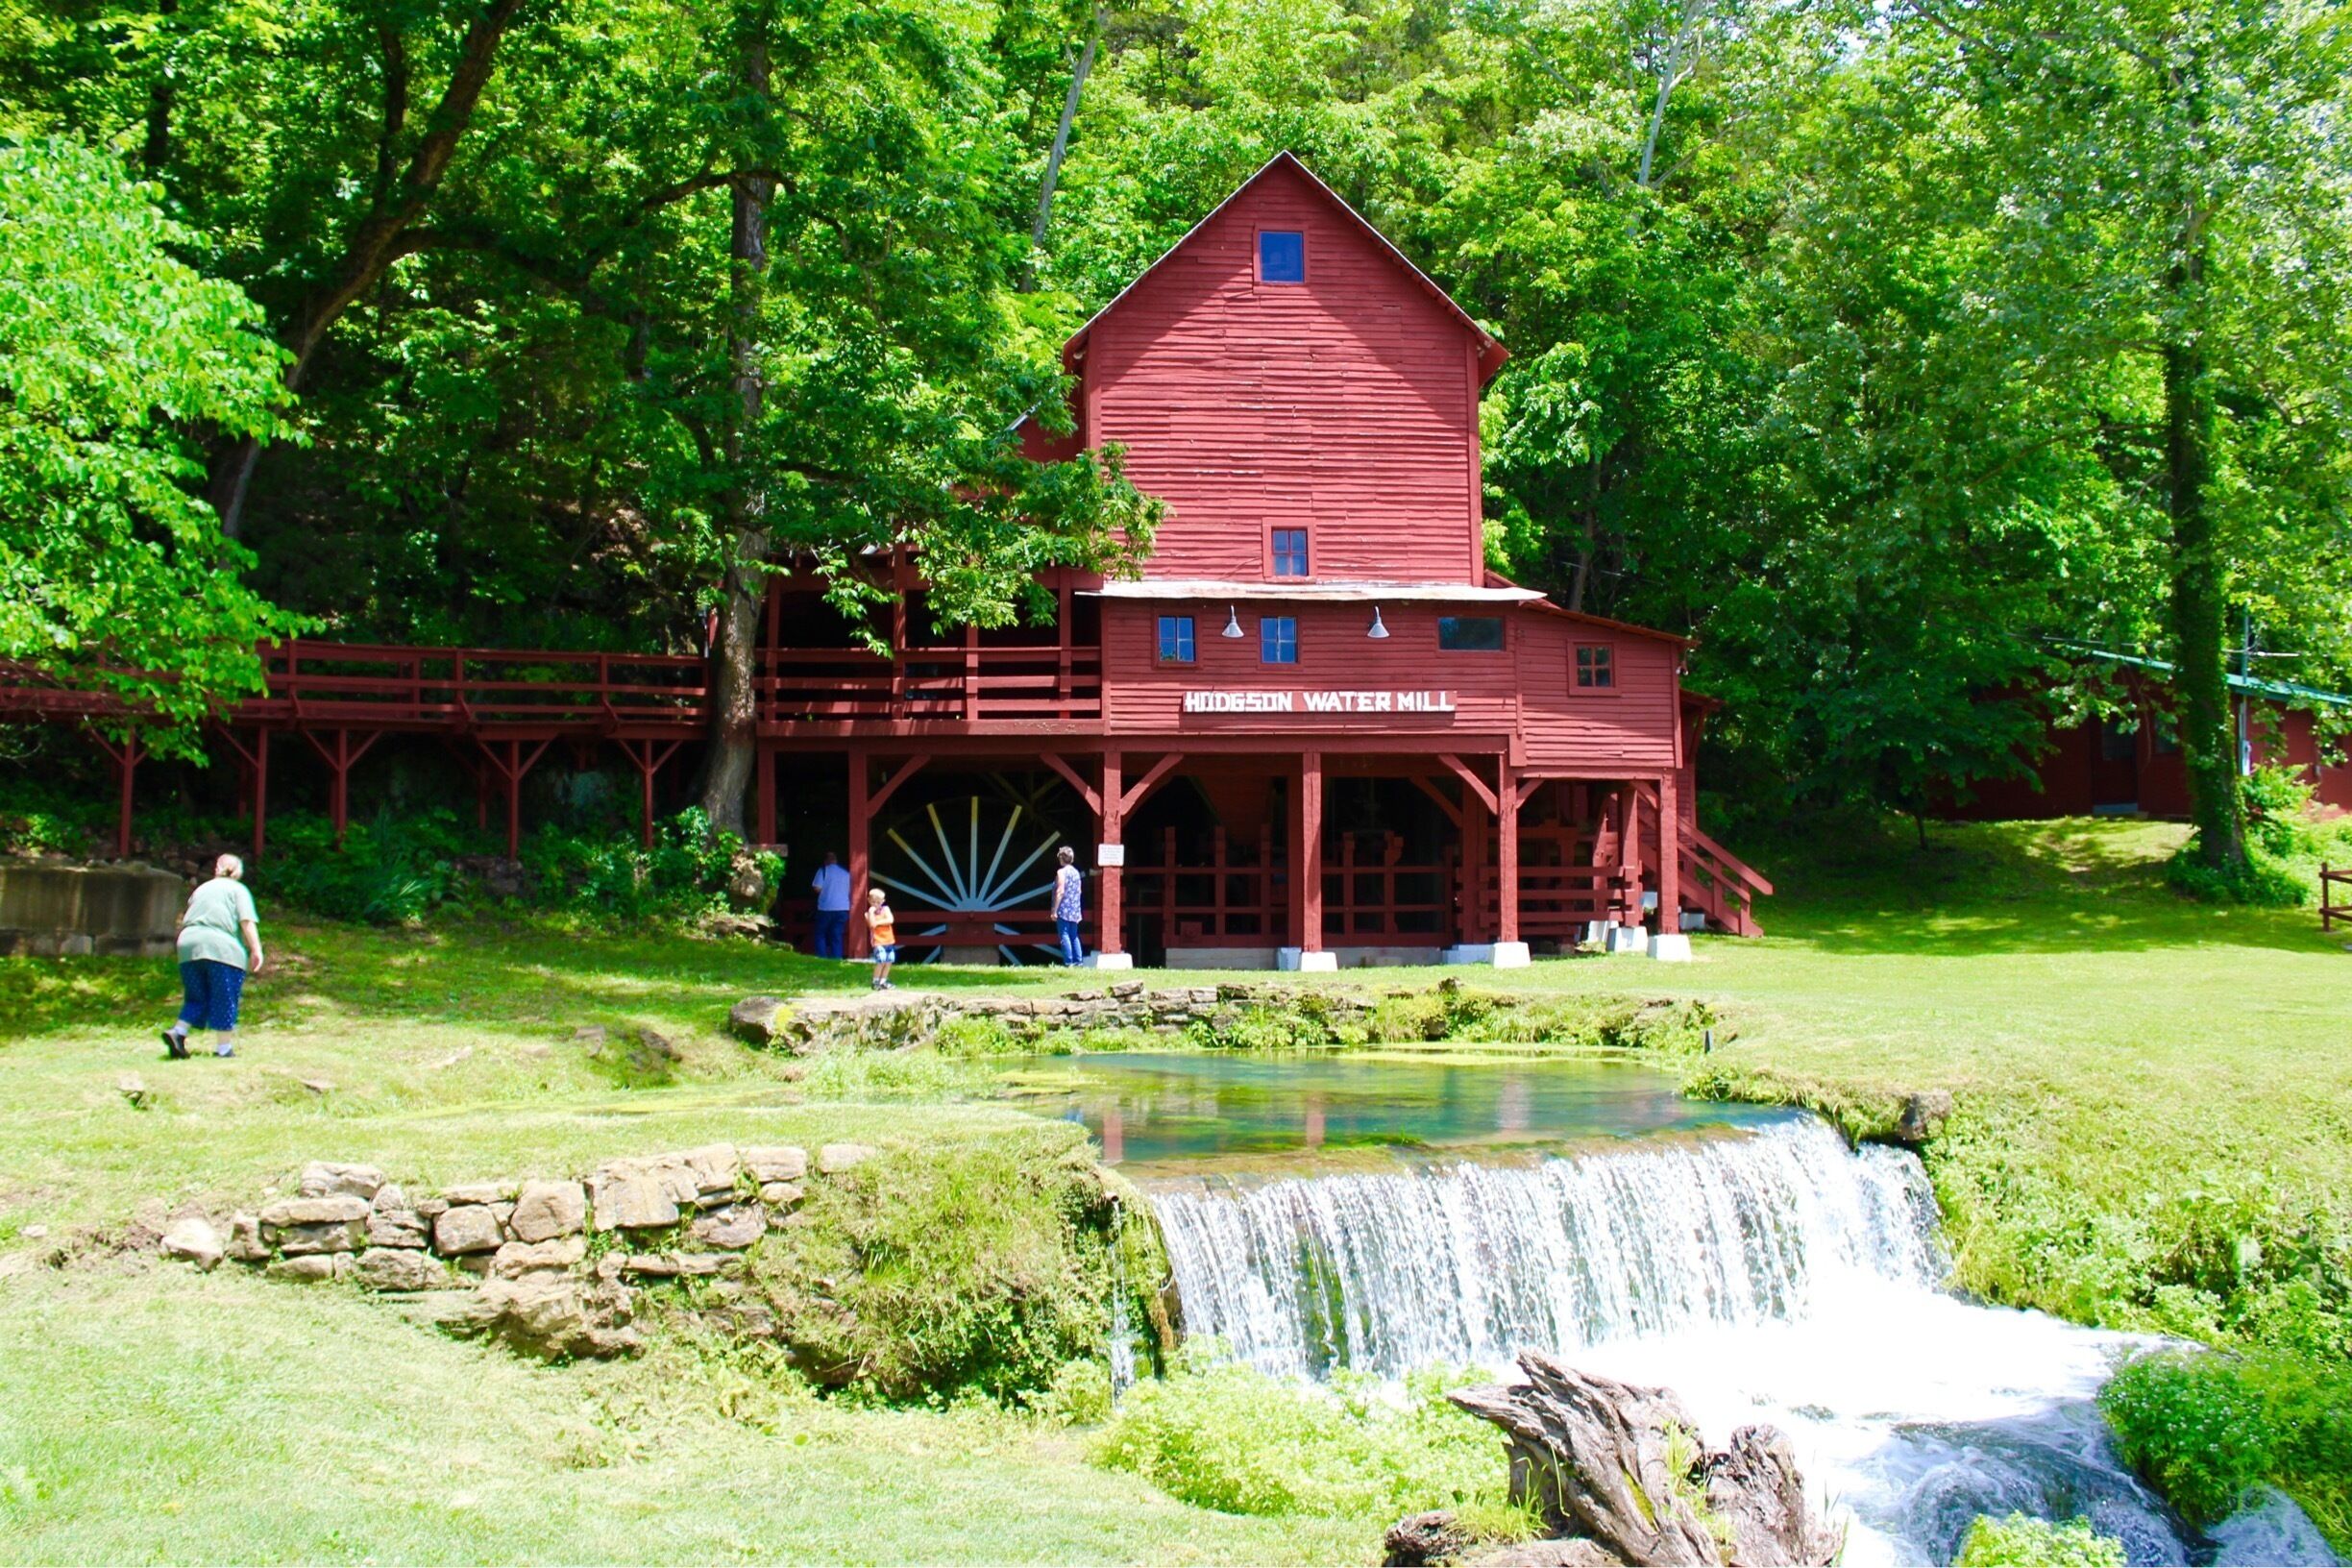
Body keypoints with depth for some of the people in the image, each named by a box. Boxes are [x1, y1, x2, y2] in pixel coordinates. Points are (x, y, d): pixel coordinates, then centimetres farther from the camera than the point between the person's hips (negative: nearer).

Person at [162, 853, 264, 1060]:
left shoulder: (201, 889, 26)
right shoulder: (237, 889, 9)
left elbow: (185, 921, 28)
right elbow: (247, 921, -4)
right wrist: (256, 950, -7)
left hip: (188, 944, 5)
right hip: (222, 948, -5)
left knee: (197, 997, 14)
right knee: (224, 999, 1)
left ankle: (178, 1032, -5)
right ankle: (223, 1047, 2)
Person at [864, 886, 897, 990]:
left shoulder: (885, 909, 5)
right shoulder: (870, 913, -4)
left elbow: (891, 920, -10)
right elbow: (872, 924, -21)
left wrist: (879, 922, -13)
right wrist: (871, 912, -24)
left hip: (889, 940, 5)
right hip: (878, 941, -5)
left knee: (888, 961, 8)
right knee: (881, 961, -16)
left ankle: (883, 982, 20)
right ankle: (875, 982, -4)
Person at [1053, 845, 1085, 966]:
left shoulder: (1061, 872, -9)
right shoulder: (1076, 872, 13)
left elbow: (1060, 892, -16)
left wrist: (1054, 911, -14)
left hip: (1064, 910, -7)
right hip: (1075, 911, 7)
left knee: (1065, 936, -7)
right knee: (1074, 936, 12)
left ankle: (1069, 963, -12)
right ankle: (1079, 961, 8)